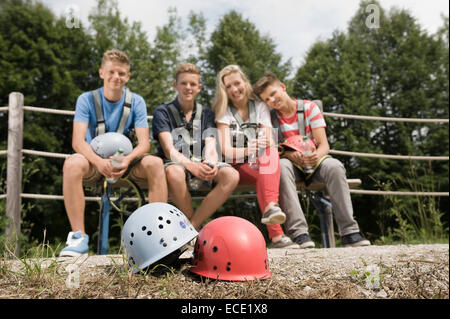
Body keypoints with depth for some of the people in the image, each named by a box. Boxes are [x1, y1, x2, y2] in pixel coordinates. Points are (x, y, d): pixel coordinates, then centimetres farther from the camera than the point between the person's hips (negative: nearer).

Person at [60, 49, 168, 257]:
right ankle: (79, 237, -28)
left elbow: (144, 143, -9)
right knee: (72, 163, -33)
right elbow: (78, 141, -14)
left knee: (155, 163, -28)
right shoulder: (87, 100, -2)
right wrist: (98, 161, -35)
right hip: (95, 162, -1)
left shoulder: (136, 102, 1)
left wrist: (127, 160, -32)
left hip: (126, 162, 1)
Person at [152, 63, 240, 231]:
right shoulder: (163, 112, 3)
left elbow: (211, 147, 0)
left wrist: (211, 164, -25)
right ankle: (196, 229, -19)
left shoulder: (206, 113, 14)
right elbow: (169, 149, -11)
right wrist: (191, 166, -30)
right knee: (174, 173, -39)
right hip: (176, 163, -3)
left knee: (231, 175, -26)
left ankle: (193, 225, -22)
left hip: (201, 163, 3)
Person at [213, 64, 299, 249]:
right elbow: (225, 150, -9)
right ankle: (276, 235, -45)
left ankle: (270, 207, -52)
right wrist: (246, 150, -29)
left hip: (262, 164, 2)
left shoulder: (260, 107, 12)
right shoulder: (224, 111, 5)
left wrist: (264, 145, -25)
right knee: (262, 176, -34)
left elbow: (270, 143, -1)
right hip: (237, 167, -2)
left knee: (269, 151, -33)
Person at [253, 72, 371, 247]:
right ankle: (299, 232, -41)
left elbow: (324, 144, -8)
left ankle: (349, 232, -29)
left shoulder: (309, 107, -3)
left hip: (314, 161, 1)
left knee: (334, 166, -32)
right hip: (291, 163, 0)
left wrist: (317, 155, -32)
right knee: (281, 165, -36)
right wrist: (289, 154, -27)